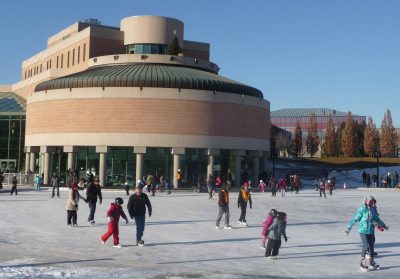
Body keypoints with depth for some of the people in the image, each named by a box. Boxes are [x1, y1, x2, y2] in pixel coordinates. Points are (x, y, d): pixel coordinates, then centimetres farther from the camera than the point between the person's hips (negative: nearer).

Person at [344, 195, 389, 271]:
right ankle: (362, 262, 3)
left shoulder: (373, 210, 4)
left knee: (371, 245, 11)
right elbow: (355, 219, -13)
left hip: (370, 230, 6)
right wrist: (348, 227, -16)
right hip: (363, 230, -6)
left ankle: (372, 262, 25)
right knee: (365, 246, -11)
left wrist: (384, 226, 31)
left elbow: (377, 219, 19)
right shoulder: (362, 210, -15)